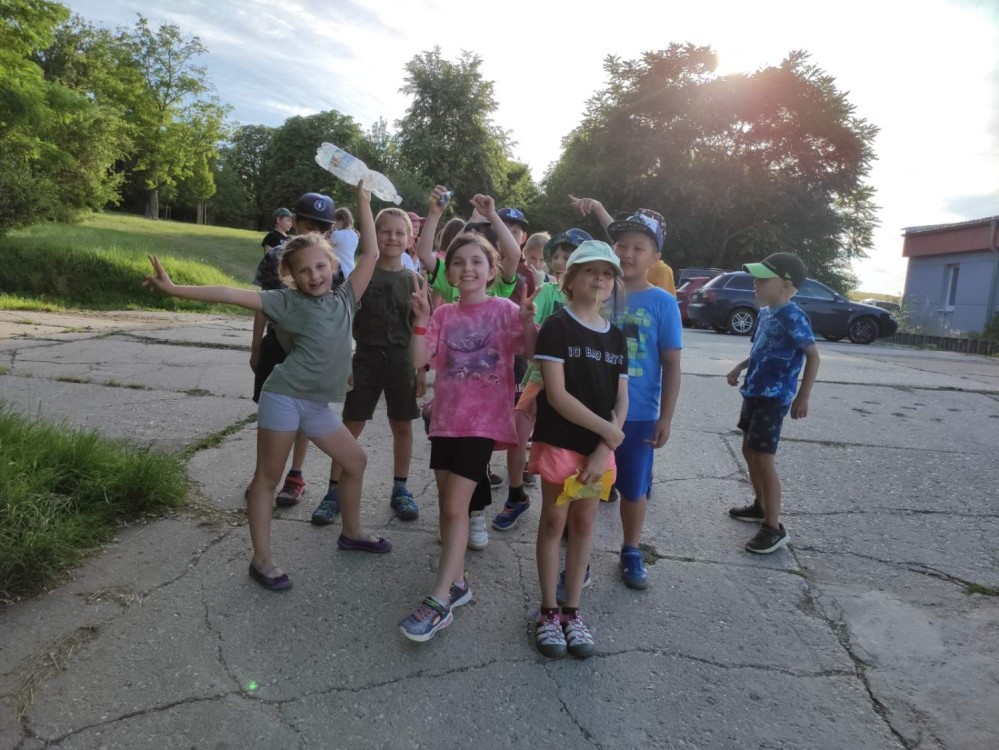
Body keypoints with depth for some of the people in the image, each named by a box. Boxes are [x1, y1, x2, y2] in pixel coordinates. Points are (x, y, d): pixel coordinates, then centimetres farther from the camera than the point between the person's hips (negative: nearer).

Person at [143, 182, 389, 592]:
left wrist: (364, 202, 6)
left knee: (355, 461, 15)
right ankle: (262, 559, 11)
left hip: (318, 404, 6)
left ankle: (352, 532, 33)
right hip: (284, 396, -6)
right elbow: (232, 295, -10)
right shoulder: (288, 301, -5)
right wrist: (174, 288, -15)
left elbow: (370, 254, 6)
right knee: (268, 475, 3)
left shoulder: (344, 298, 6)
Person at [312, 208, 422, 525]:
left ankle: (400, 489, 25)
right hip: (366, 357, -1)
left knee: (402, 425, 10)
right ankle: (334, 491, 13)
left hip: (401, 359, 1)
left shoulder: (413, 280, 2)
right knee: (351, 426, 2)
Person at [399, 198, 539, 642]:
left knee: (455, 506, -8)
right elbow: (418, 360, -3)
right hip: (446, 418, 5)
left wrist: (527, 320, -27)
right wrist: (421, 318, -13)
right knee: (447, 504, 12)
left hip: (484, 421, -5)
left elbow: (532, 352, -12)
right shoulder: (444, 315, 6)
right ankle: (456, 583, 29)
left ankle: (440, 601, 0)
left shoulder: (504, 310, -3)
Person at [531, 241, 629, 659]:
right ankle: (549, 611, 20)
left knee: (583, 524, 12)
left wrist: (603, 448, -8)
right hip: (559, 442, -4)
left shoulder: (616, 337, 7)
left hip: (600, 446, 5)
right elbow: (557, 395, -17)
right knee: (554, 522, 6)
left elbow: (621, 401, 5)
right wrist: (608, 431, -14)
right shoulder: (557, 327, -9)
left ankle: (572, 610, 25)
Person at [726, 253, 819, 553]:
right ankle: (761, 507, 35)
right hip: (754, 393, 9)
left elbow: (813, 356, -17)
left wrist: (802, 397, -18)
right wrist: (740, 367, 11)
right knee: (749, 451, 18)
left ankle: (774, 528, 0)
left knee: (764, 460, -8)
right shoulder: (765, 313, 8)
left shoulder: (792, 317, -18)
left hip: (773, 398, -9)